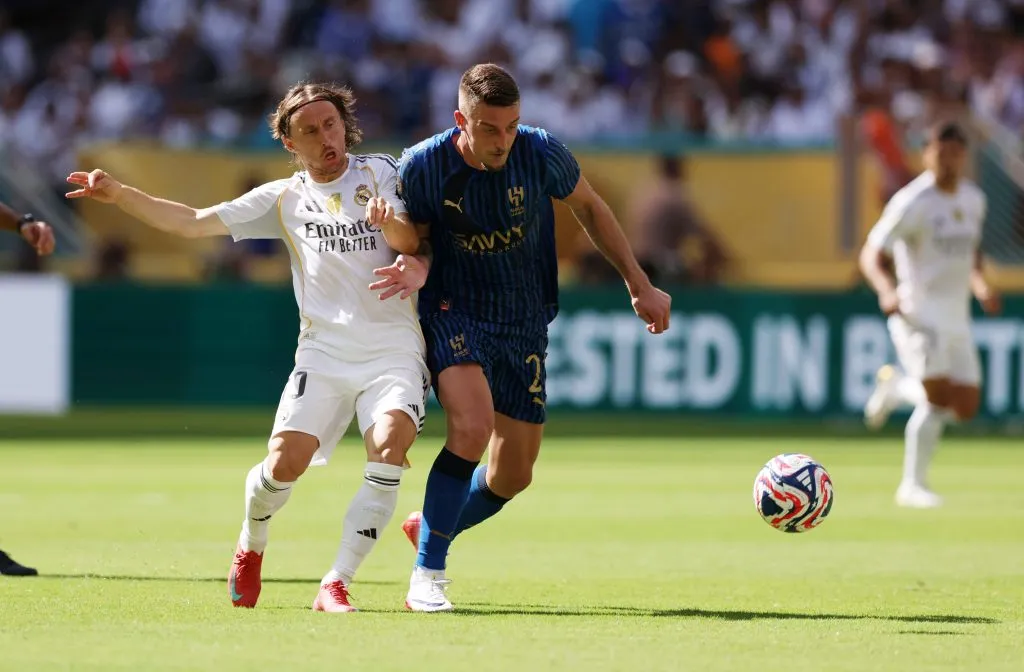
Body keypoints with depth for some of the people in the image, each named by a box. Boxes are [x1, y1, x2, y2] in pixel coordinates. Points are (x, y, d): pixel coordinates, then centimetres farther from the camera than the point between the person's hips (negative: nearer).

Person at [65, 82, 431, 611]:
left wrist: (392, 224, -28)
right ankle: (251, 544, 17)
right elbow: (193, 222, 14)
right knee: (285, 462, -17)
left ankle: (335, 585, -24)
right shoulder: (285, 199, 14)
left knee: (390, 443, -28)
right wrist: (117, 194, 5)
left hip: (392, 348, -1)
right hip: (323, 352, 1)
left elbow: (410, 241, -5)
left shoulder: (378, 172, 10)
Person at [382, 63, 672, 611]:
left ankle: (430, 526, 38)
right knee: (472, 427, -30)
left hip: (525, 325, 3)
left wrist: (639, 285, 6)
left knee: (513, 476, 8)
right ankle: (427, 574, -21)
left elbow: (588, 208, 5)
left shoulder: (542, 153, -14)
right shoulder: (423, 166, -16)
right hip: (454, 314, -3)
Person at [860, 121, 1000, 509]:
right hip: (919, 312, -7)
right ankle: (913, 485, -5)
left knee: (965, 408, 3)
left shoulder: (974, 199, 9)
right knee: (938, 399, -18)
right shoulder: (913, 203, -12)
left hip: (957, 315, 7)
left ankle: (896, 387, 29)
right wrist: (886, 290, -32)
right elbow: (871, 256, -13)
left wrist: (981, 285, 7)